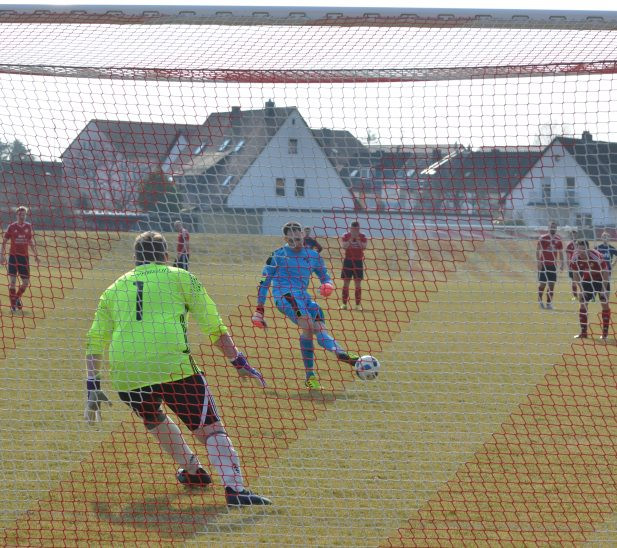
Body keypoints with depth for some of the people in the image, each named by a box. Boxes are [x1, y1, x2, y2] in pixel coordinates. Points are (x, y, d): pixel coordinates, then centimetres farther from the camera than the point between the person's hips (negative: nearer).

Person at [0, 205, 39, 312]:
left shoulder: (28, 227, 7)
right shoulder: (12, 227, -2)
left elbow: (31, 242, 17)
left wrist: (36, 255, 14)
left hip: (25, 256, 3)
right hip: (13, 256, -3)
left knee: (26, 282, 4)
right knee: (12, 281, -7)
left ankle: (17, 298, 30)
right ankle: (13, 305, 1)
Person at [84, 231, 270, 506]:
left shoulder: (114, 289, 25)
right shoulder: (179, 277, 16)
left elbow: (94, 341, 21)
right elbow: (213, 327, 11)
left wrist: (93, 387, 22)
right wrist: (239, 362, 17)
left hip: (125, 374, 4)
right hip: (172, 366, -3)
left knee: (154, 421, 33)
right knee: (210, 429, -4)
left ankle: (192, 470, 40)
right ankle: (234, 487, -23)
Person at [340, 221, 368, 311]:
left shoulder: (363, 237, 1)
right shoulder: (345, 236, 1)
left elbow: (364, 247, -12)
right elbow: (344, 246, -12)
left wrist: (357, 239, -19)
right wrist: (351, 239, -19)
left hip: (358, 261, 0)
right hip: (348, 260, 0)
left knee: (358, 283, 0)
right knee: (346, 283, 0)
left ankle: (358, 304, 3)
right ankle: (344, 304, 4)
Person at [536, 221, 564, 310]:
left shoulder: (558, 240, 7)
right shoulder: (543, 238, -2)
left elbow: (560, 252, 14)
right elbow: (537, 250, -4)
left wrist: (561, 263, 4)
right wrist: (538, 261, -14)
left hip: (553, 265, 3)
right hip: (543, 264, -3)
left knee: (551, 285, 2)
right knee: (542, 283, -3)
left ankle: (549, 303, 8)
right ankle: (539, 300, 16)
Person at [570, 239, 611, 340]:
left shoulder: (596, 256, -31)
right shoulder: (575, 258, -17)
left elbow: (605, 272, -22)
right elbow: (576, 274, -2)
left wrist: (604, 289, -21)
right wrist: (580, 289, -6)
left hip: (601, 280, -4)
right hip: (587, 280, 4)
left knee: (605, 304, -9)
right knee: (583, 304, -2)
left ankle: (605, 333, -3)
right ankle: (583, 332, 5)